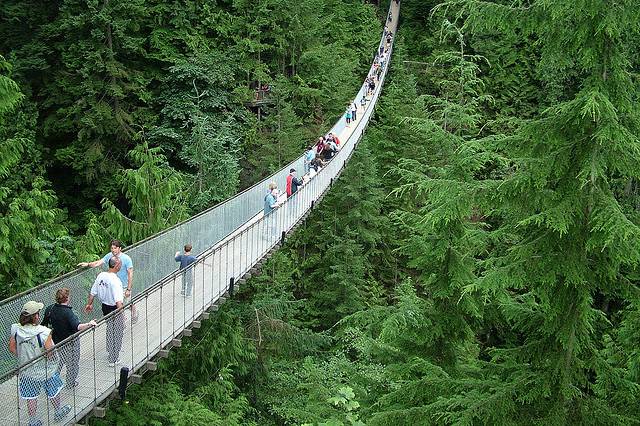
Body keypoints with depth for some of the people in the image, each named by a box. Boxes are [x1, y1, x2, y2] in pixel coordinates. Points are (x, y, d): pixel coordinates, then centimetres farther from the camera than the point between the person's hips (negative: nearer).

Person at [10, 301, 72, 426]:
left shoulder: (16, 330, -16)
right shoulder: (43, 332, -29)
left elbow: (12, 348, -3)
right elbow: (51, 355, -24)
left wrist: (24, 357, 10)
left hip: (27, 372, 3)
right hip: (45, 371, -3)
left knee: (31, 397, 20)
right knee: (53, 392, 24)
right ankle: (58, 412, 46)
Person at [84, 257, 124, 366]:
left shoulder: (101, 276, -4)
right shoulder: (115, 281, -27)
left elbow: (93, 292, 5)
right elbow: (118, 300, -36)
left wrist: (89, 304, 18)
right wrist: (121, 311, -40)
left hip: (104, 306, 8)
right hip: (114, 309, -8)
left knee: (110, 329, 28)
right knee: (117, 332, 7)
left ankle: (110, 350, 49)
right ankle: (113, 359, 15)